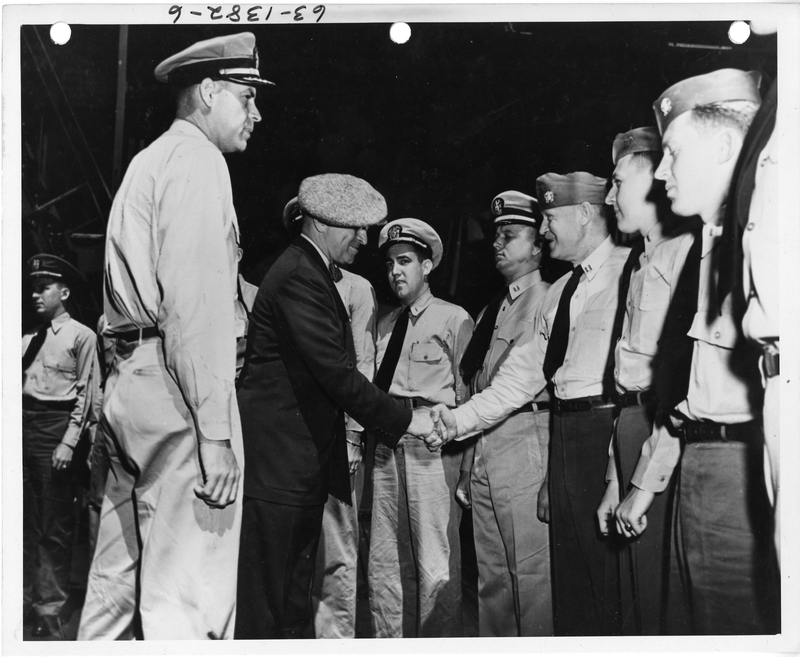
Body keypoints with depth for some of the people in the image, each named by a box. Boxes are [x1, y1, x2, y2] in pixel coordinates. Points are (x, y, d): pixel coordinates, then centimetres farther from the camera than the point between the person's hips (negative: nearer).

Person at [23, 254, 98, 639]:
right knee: (26, 520, 13)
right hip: (25, 424, 6)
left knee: (55, 525, 0)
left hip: (57, 426, -6)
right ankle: (26, 597, 25)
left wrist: (68, 442, -13)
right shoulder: (28, 338, 14)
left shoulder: (81, 335, -3)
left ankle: (50, 609, 9)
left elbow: (85, 393, -7)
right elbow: (15, 386, 15)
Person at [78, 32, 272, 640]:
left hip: (129, 380, 10)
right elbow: (194, 301, -17)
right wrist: (216, 431, -19)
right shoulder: (197, 161, -6)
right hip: (177, 390, -10)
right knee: (189, 595, -8)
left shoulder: (149, 162, 25)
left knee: (121, 579, 15)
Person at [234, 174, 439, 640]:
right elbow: (336, 372, -22)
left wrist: (388, 425, 12)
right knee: (265, 604, -1)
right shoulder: (298, 276, -15)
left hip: (307, 465, 10)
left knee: (295, 596, 16)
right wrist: (404, 420, -15)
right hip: (279, 465, -10)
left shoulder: (313, 274, 17)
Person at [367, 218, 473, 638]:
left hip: (434, 446, -5)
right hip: (386, 447, 6)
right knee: (384, 564, 9)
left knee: (436, 567, -4)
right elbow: (372, 389, 17)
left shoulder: (454, 320, 1)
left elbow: (466, 394, -2)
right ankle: (390, 642, 21)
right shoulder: (385, 325, 17)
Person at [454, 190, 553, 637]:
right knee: (491, 578, 13)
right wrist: (467, 469, 13)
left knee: (531, 575, -2)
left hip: (525, 448, -7)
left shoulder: (551, 303, -4)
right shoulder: (492, 310, 19)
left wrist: (555, 477, -16)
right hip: (481, 450, 7)